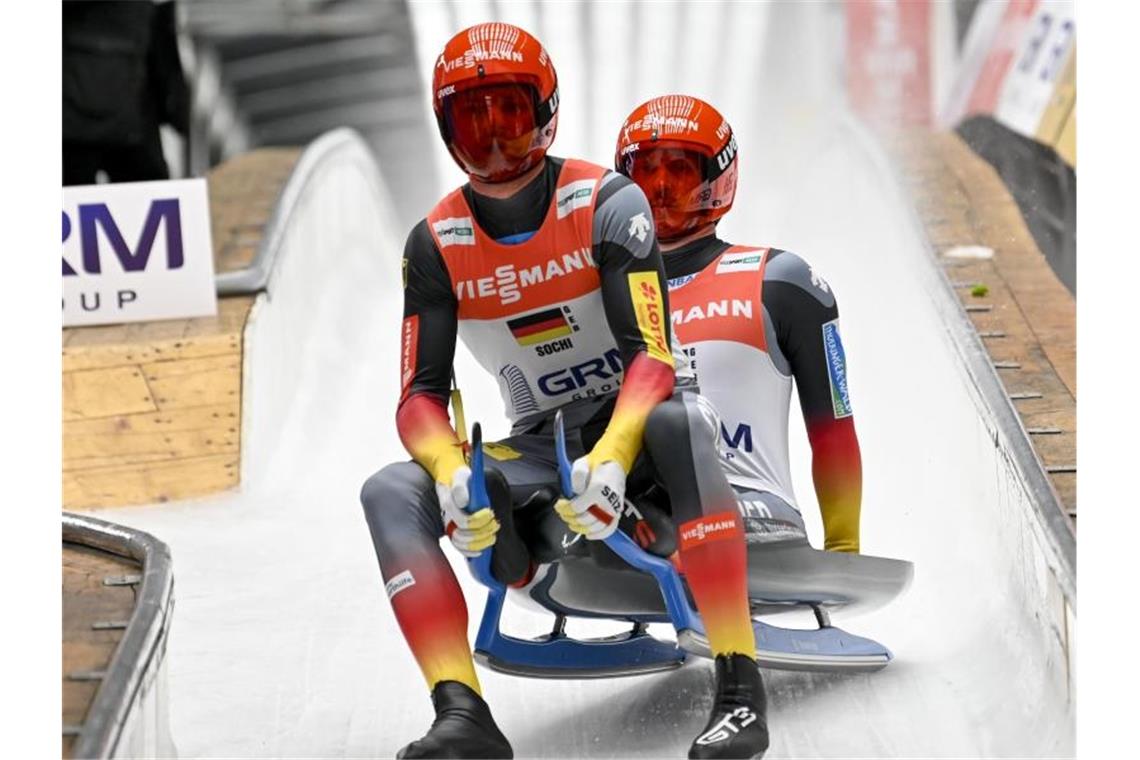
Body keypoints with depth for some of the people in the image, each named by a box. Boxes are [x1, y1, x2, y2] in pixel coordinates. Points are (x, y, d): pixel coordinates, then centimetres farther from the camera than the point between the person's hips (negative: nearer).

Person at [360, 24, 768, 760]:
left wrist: (609, 459, -40)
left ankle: (741, 690, -41)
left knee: (680, 419, -39)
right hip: (539, 451, 4)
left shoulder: (607, 203, -12)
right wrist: (452, 475, -27)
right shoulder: (437, 244, -1)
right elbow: (421, 396, -4)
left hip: (636, 428, -4)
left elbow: (653, 355, -22)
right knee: (390, 492, -19)